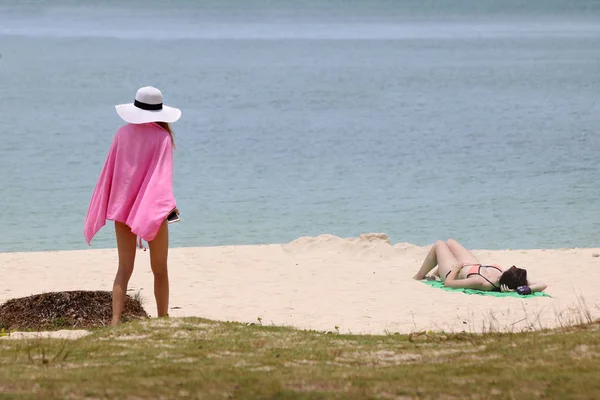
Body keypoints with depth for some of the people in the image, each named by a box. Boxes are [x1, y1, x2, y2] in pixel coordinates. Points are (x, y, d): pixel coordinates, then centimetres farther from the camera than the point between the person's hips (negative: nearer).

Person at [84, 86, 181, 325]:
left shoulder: (123, 134, 2)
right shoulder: (162, 137, -10)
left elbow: (110, 172, 8)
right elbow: (162, 174, -19)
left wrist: (106, 209, 16)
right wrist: (166, 203, -25)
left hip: (122, 207, 3)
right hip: (151, 210, -3)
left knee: (124, 269, 4)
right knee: (160, 269, 11)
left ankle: (115, 320, -10)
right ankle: (163, 319, 16)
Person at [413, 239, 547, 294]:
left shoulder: (481, 283, -50)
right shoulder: (515, 281, -39)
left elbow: (448, 283, -39)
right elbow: (542, 285, -41)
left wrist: (457, 267, -22)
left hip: (453, 273, -5)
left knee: (439, 244, 23)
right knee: (450, 242, 31)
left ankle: (419, 276, 50)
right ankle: (438, 272, 63)